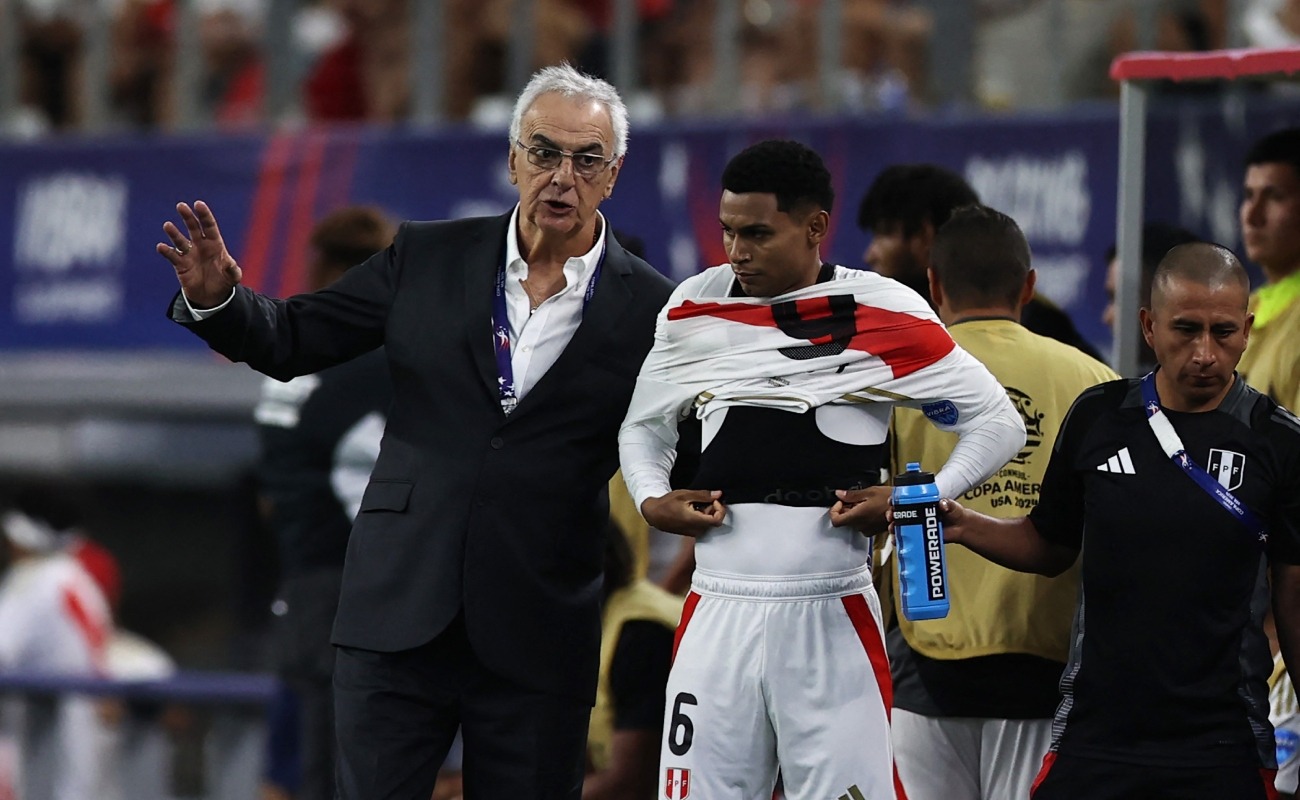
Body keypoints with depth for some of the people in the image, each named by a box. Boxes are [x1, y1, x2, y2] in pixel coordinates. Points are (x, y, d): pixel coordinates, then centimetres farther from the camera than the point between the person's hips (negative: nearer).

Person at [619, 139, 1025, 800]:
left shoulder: (884, 315, -3)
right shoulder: (694, 308, 8)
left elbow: (998, 424, 3)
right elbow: (643, 426, 22)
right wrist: (651, 500, 2)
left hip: (831, 617, -3)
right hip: (718, 613, 3)